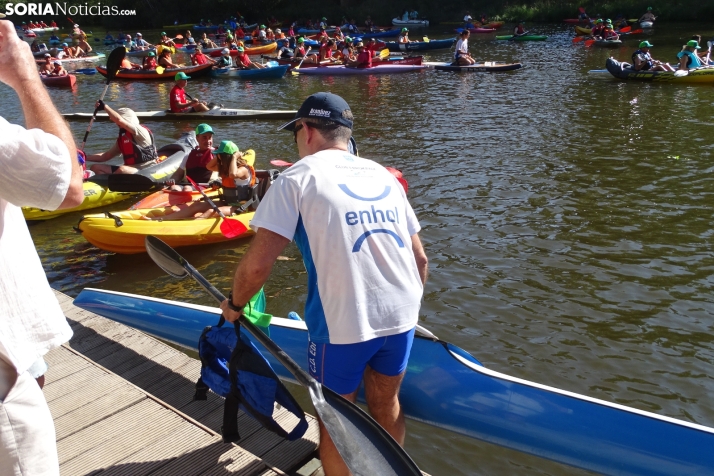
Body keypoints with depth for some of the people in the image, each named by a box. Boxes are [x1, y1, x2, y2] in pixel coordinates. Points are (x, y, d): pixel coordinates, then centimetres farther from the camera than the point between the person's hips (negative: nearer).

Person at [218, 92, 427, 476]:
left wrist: (235, 304, 9)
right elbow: (420, 259, 12)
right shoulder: (382, 175, 13)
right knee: (385, 404, 26)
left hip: (342, 325, -5)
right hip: (402, 316, 6)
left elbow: (257, 264, -10)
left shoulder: (298, 177, -2)